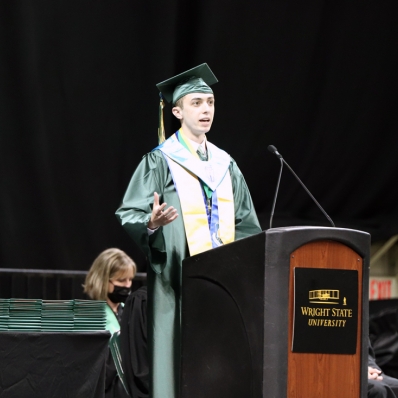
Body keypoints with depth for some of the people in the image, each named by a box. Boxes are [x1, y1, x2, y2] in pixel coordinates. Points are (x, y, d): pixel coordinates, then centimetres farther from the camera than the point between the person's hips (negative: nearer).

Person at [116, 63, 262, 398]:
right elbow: (129, 215, -8)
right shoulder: (160, 162, -1)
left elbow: (245, 223, 19)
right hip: (177, 282, -5)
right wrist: (151, 223, -28)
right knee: (177, 365, -8)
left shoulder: (225, 165, 16)